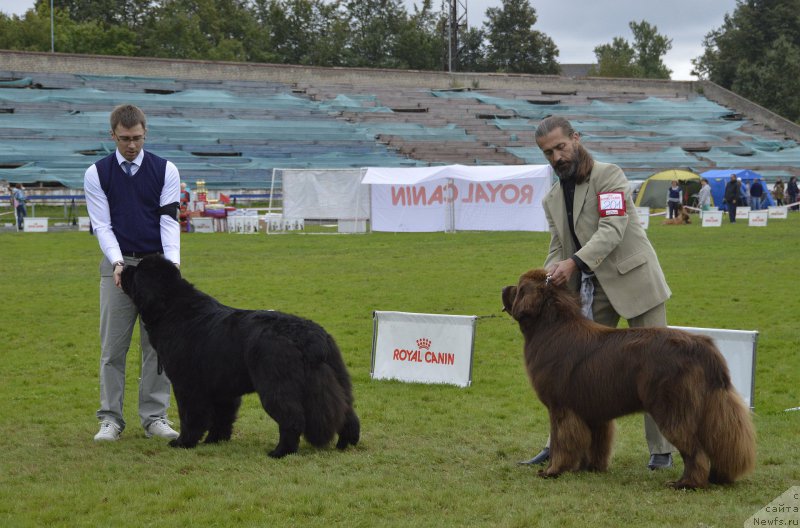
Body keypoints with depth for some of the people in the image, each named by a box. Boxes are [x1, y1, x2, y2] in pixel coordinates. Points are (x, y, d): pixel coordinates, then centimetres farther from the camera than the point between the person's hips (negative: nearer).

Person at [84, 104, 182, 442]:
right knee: (113, 346, 1)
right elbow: (102, 225, -5)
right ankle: (111, 418, 6)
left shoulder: (165, 170, 0)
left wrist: (172, 262, -20)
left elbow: (169, 221, -5)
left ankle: (155, 417, 8)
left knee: (157, 344, 2)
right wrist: (118, 262, -21)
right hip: (117, 265, 0)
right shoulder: (97, 174, -1)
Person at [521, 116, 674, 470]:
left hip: (635, 281, -6)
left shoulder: (609, 176, -9)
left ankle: (661, 450, 6)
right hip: (593, 289, 6)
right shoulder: (552, 200, 11)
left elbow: (613, 227, -22)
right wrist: (547, 277, -10)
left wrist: (575, 263, -33)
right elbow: (558, 249, 12)